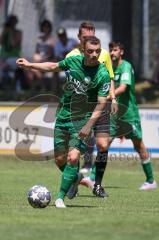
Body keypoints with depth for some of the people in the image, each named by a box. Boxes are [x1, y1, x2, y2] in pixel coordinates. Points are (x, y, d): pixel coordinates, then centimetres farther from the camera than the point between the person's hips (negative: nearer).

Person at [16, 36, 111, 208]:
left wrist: (89, 125, -24)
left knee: (73, 158, -19)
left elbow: (101, 104, -15)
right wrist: (30, 65, 19)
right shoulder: (73, 61, -1)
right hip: (63, 116, 5)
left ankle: (60, 197, -11)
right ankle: (75, 179, 38)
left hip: (81, 120, -4)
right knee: (60, 159, 8)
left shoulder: (103, 75, -14)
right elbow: (53, 66, 19)